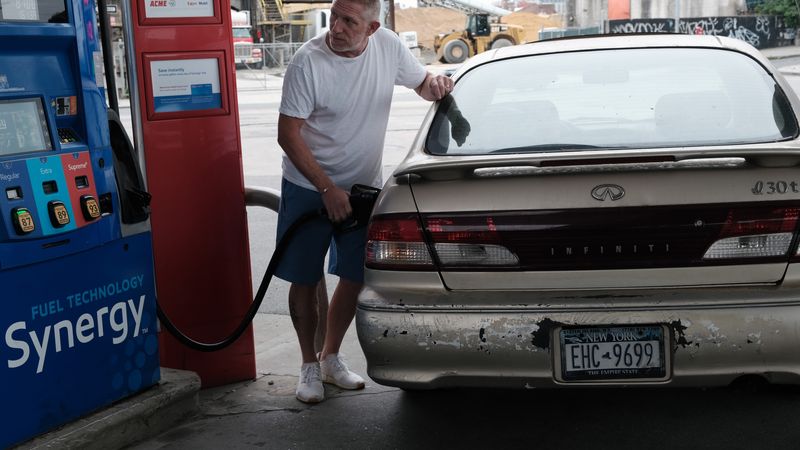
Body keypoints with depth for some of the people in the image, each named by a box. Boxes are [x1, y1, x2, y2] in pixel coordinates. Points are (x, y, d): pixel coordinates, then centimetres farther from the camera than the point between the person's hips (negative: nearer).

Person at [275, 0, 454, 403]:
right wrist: (327, 189, -19)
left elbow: (421, 85, 10)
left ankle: (331, 358, 30)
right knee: (303, 281, 2)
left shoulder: (389, 46, -8)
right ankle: (309, 365, 22)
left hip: (363, 186, 4)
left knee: (355, 278, 10)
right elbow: (288, 135, -17)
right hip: (307, 187, -4)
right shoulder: (307, 62, -21)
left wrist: (436, 83, -15)